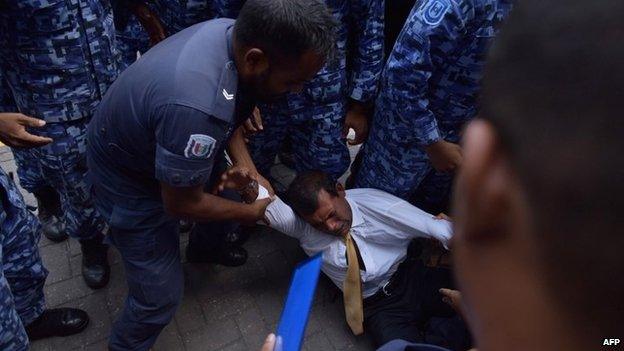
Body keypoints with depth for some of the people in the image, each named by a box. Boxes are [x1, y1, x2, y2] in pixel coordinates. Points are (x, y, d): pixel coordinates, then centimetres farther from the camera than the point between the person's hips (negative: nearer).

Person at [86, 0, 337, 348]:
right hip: (131, 183, -8)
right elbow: (181, 203, -27)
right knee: (161, 294, 1)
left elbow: (228, 114, 1)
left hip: (153, 145, 8)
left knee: (225, 190, 27)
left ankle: (203, 247, 58)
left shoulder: (234, 32, -19)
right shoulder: (195, 108, -44)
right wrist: (250, 212, -12)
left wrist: (249, 171, -5)